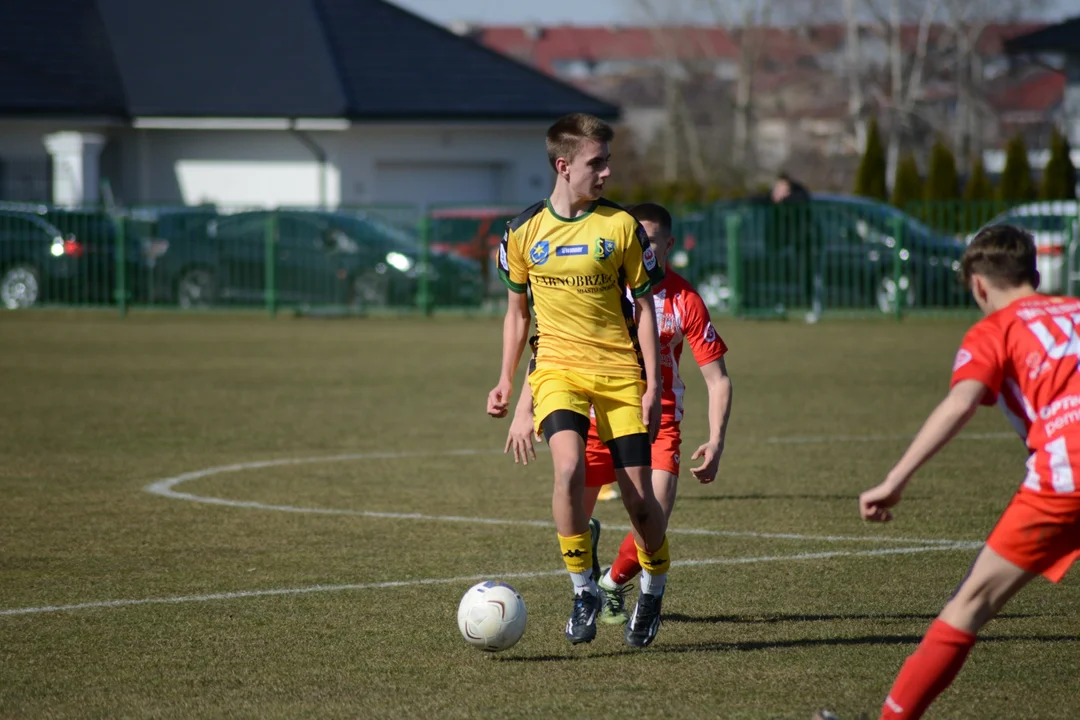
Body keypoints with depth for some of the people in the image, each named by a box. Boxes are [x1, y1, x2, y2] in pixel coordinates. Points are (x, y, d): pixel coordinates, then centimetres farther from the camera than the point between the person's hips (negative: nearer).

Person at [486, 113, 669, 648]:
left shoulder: (620, 227, -3)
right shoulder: (524, 231, 1)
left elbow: (644, 306, 2)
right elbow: (517, 308, 14)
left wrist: (652, 385, -4)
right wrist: (505, 382, 10)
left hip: (620, 374, 0)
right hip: (558, 368, 0)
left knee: (639, 496, -1)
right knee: (570, 468, -26)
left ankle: (654, 592, 26)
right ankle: (584, 592, -13)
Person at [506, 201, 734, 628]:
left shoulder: (684, 301, -11)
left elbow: (718, 379, -5)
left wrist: (716, 442, -16)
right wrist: (523, 411, -9)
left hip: (657, 421, -1)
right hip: (597, 415, 1)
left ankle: (613, 585, 13)